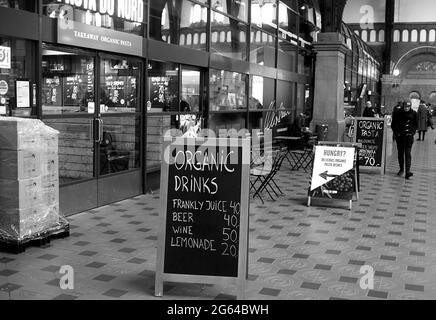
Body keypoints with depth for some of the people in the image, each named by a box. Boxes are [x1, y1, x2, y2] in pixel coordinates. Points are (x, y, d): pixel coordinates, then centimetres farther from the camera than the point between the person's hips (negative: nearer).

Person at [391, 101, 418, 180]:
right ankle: (401, 169, 23)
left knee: (408, 153, -8)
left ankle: (408, 171, -15)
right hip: (400, 135, 1)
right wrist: (396, 133, -4)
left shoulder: (413, 113, 2)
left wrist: (413, 132, -1)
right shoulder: (399, 112, -2)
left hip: (409, 135, -1)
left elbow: (415, 124, 12)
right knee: (400, 153, 9)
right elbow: (393, 124, 4)